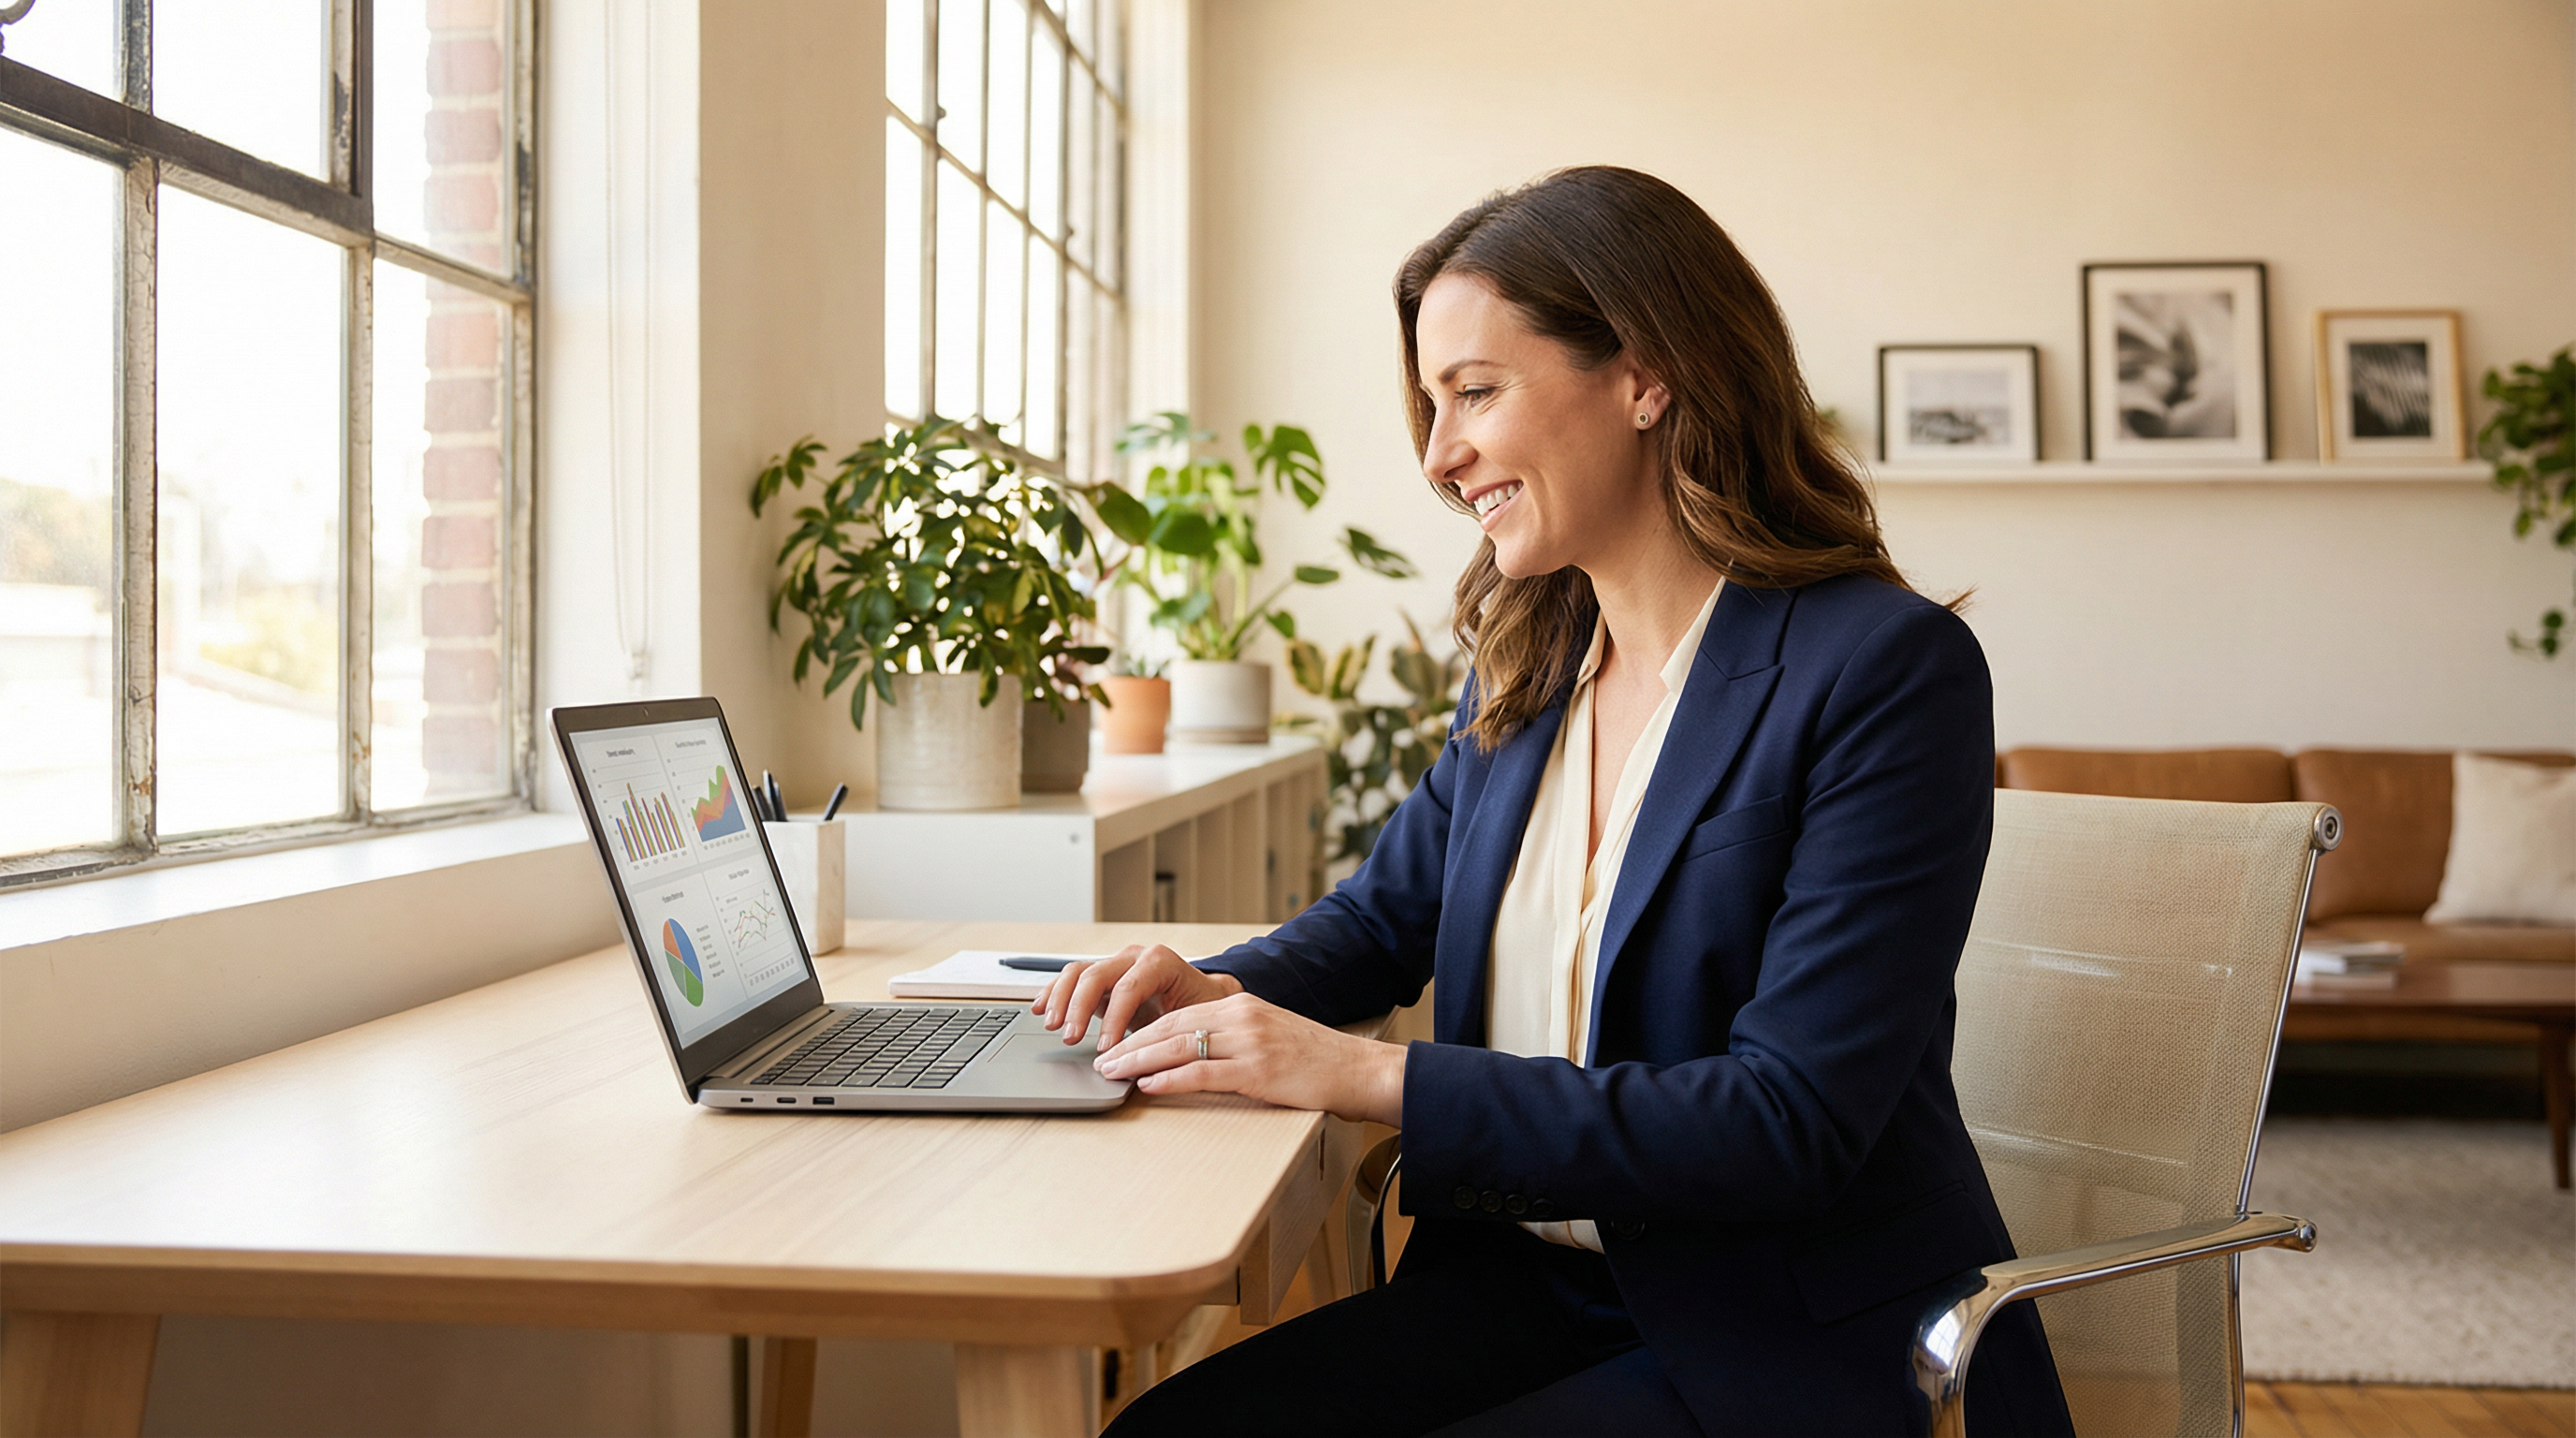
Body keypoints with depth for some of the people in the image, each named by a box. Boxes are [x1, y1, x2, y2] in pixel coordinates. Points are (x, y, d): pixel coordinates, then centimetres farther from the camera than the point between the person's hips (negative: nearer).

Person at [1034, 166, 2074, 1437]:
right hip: (1535, 1284, 7)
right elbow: (1388, 910, 21)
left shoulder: (1890, 670, -16)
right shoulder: (1528, 661, 7)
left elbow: (1789, 1126, -22)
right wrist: (1227, 992, -3)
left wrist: (1368, 1076, -24)